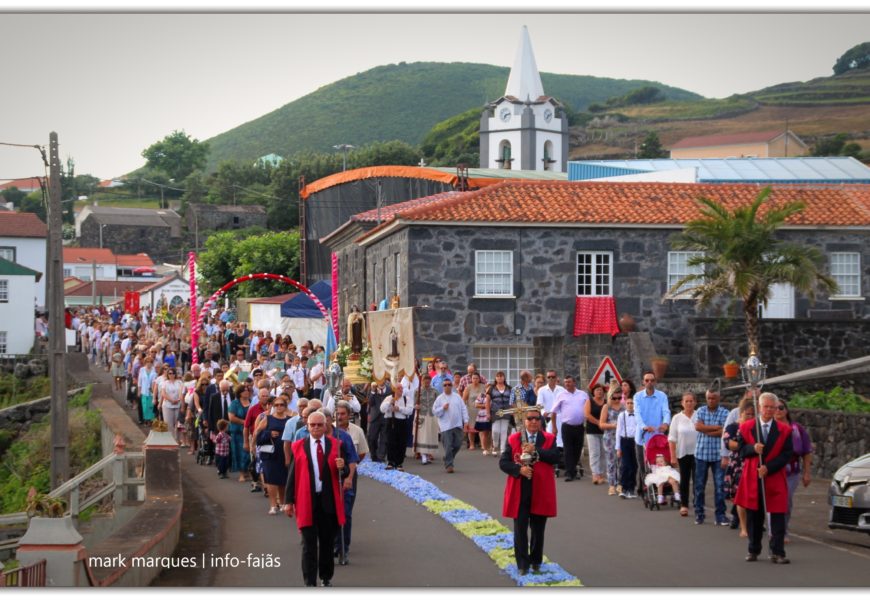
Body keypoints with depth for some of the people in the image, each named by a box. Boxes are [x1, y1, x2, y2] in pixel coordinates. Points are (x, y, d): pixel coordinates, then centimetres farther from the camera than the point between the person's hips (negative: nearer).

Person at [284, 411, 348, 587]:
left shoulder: (335, 445, 3)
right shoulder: (298, 446, 0)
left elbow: (344, 473, 6)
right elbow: (292, 475, 1)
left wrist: (341, 468, -18)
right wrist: (289, 501, -2)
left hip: (329, 501, 2)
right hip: (307, 501, -2)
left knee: (327, 542, 12)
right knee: (309, 544, -1)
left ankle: (326, 578, 27)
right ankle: (310, 582, 2)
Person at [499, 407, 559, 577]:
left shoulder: (549, 439, 3)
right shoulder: (513, 439, 3)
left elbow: (555, 457, -13)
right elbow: (503, 462, -2)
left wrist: (536, 450, -22)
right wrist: (519, 469, -18)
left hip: (541, 492, 1)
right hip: (519, 492, 0)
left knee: (538, 529, 11)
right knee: (520, 529, 0)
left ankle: (536, 562, 25)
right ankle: (522, 564, 8)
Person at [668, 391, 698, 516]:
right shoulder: (677, 418, 1)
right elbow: (672, 439, 1)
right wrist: (673, 456, -4)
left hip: (697, 453, -1)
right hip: (683, 453, 1)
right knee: (684, 479, 6)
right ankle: (684, 505, 12)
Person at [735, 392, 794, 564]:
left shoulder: (784, 430, 2)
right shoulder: (746, 427, 6)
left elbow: (786, 455, -2)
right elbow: (741, 450, 4)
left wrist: (768, 468, -14)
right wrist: (753, 448, -18)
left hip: (775, 479, -1)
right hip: (752, 479, 1)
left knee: (777, 516, -4)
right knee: (754, 516, 8)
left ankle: (777, 553, -1)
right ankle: (753, 550, 20)